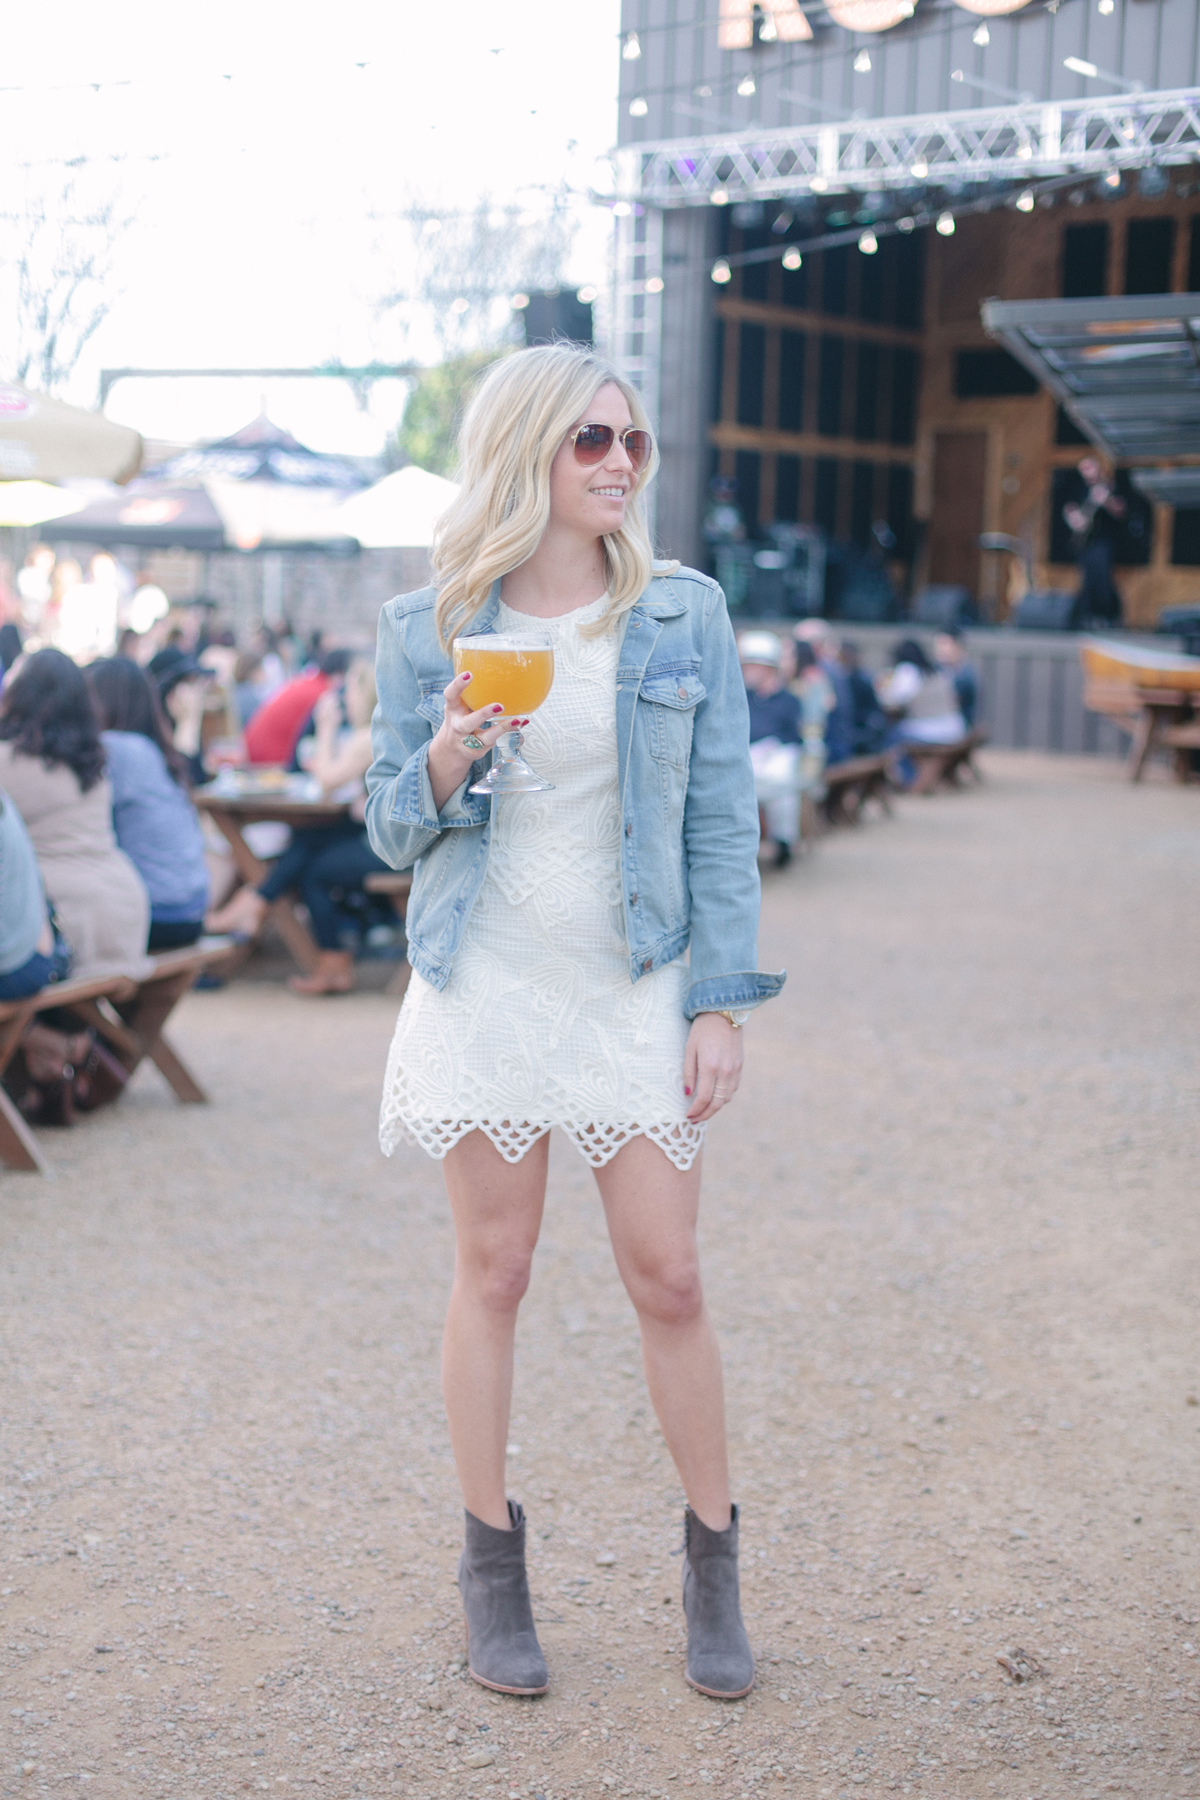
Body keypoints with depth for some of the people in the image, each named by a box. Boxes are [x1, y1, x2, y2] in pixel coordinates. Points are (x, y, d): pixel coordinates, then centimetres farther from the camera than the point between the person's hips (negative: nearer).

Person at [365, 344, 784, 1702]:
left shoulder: (684, 613, 2)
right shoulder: (427, 629, 1)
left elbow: (721, 819, 2)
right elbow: (393, 831, 6)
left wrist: (723, 1004, -3)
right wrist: (443, 760, -16)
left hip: (634, 993, 0)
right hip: (485, 988, 0)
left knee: (669, 1281, 3)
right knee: (492, 1274, 7)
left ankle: (713, 1565, 20)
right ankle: (493, 1569, 21)